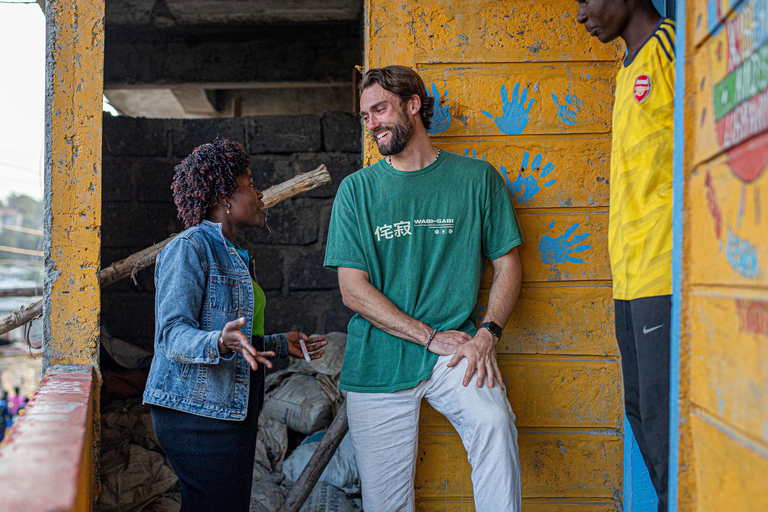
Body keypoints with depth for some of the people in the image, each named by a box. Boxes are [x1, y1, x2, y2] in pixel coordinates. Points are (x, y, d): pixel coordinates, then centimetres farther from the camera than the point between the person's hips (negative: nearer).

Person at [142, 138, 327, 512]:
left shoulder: (232, 254, 21)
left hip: (234, 410, 10)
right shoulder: (189, 249, -10)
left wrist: (282, 345, 31)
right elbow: (174, 334, -20)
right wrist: (221, 343, -37)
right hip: (198, 412, -10)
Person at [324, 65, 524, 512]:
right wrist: (431, 337, -10)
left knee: (493, 421, -31)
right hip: (379, 360, 1)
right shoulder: (357, 189, 6)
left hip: (454, 350, -1)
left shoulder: (477, 178, 5)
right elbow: (353, 290, -1)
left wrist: (488, 333, -12)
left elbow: (508, 264, 7)